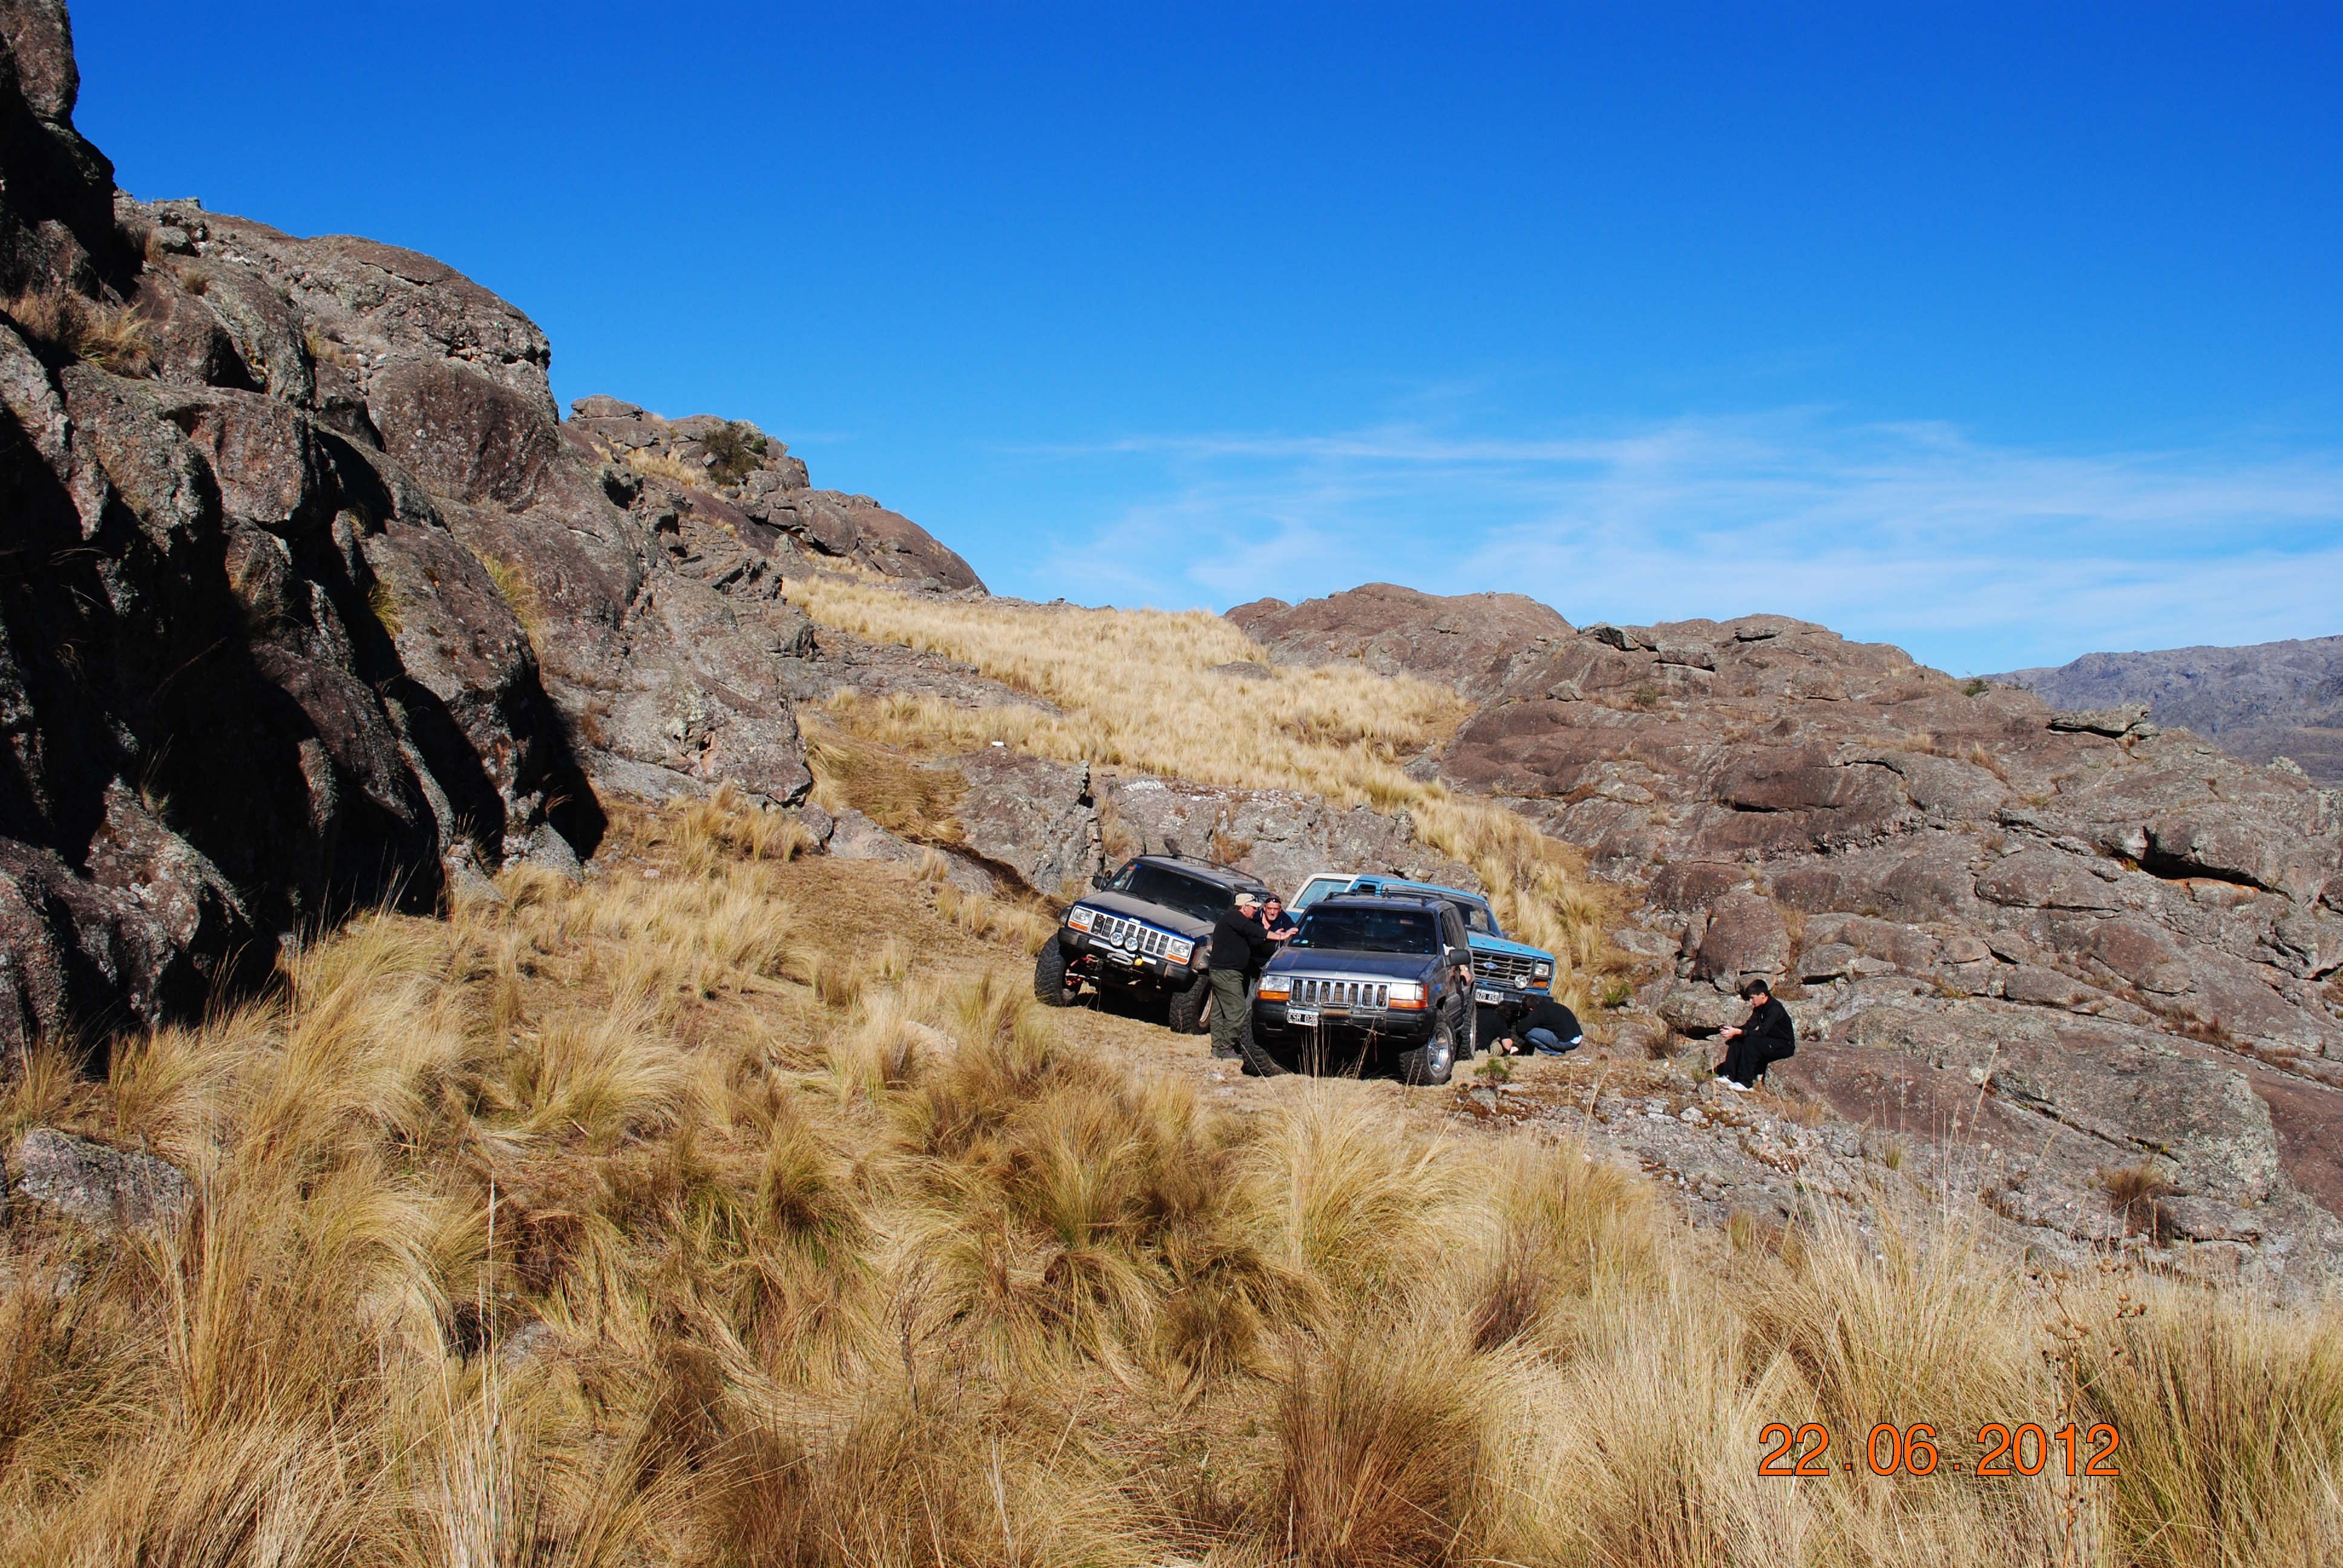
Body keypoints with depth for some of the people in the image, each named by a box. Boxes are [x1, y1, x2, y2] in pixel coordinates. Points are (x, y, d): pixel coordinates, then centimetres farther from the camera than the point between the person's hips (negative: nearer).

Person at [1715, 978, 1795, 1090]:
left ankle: (1745, 1083, -30)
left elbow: (1762, 1032, -30)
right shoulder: (1760, 1007, 4)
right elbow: (1750, 1025, 2)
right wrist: (1733, 1030, -17)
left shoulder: (1775, 1009, -23)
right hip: (1769, 1042, 9)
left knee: (1750, 1042, -31)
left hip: (1785, 1046, -9)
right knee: (1736, 1040, -7)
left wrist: (1738, 1032, -34)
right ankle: (1729, 1076, -11)